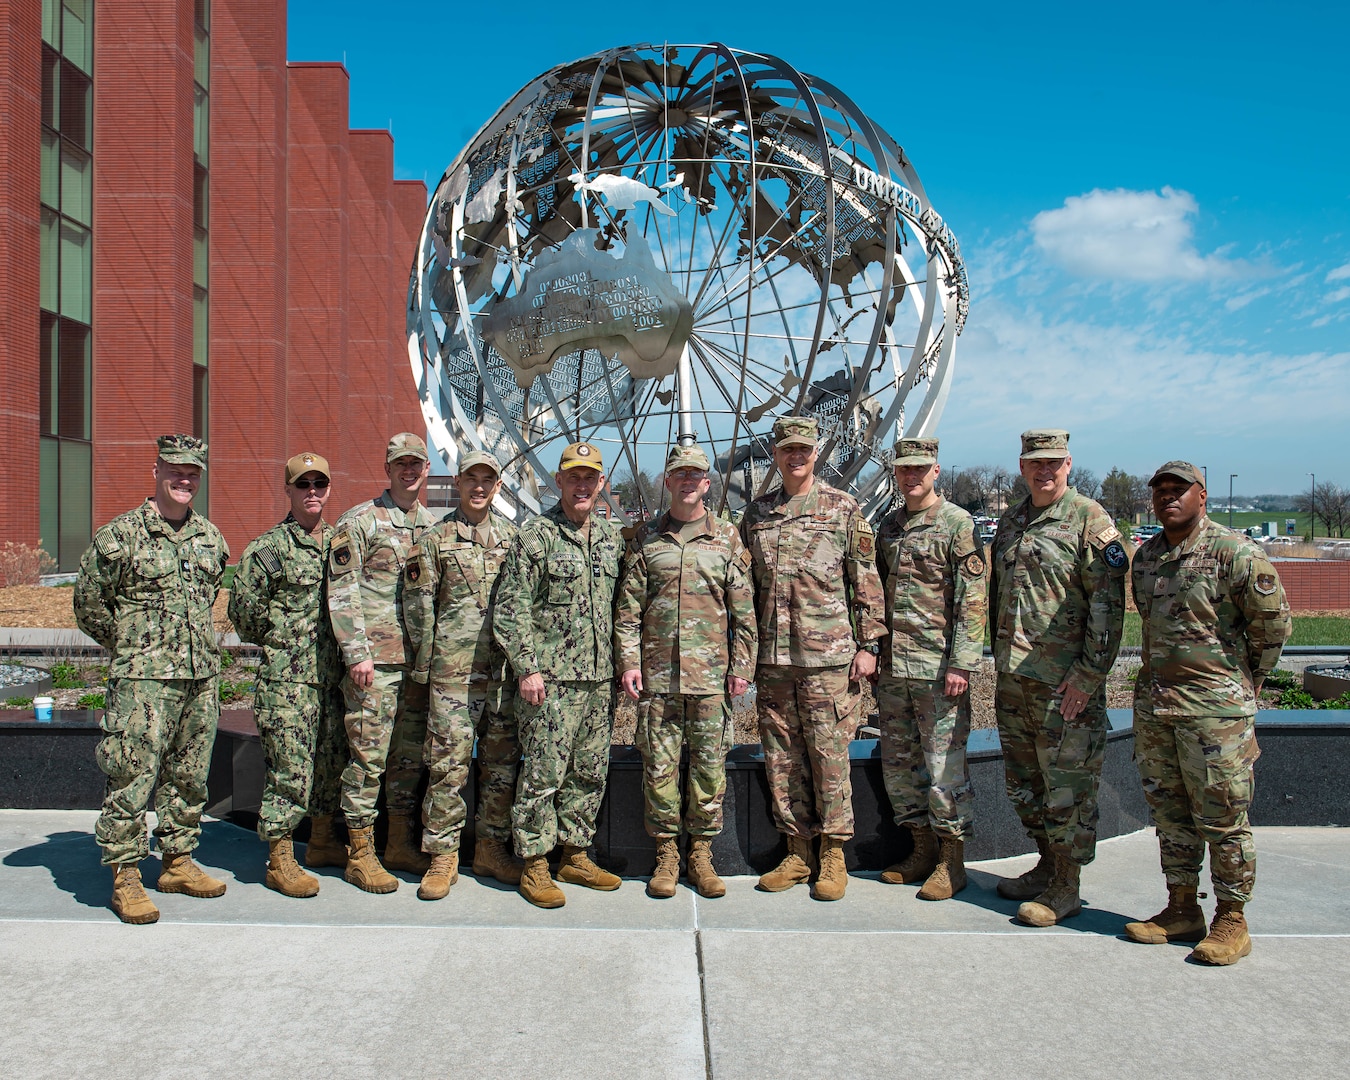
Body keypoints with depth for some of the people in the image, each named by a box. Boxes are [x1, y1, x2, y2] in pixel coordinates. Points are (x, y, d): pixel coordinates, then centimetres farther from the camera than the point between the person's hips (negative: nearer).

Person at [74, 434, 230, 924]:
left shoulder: (210, 536, 11)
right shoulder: (121, 535, -6)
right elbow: (89, 604, 0)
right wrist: (132, 646, 5)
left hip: (202, 676, 6)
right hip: (142, 681, -5)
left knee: (189, 776, 12)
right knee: (132, 777, -4)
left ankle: (178, 863, 25)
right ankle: (126, 878, 7)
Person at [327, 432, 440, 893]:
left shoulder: (434, 525, 14)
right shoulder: (359, 521, -3)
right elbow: (341, 593, -7)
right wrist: (356, 653, -14)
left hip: (420, 660, 6)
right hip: (375, 660, -6)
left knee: (411, 755, 12)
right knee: (369, 755, -2)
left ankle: (401, 844, 24)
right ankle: (360, 854, 9)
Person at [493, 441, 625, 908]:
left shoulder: (611, 535, 12)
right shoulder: (535, 535, -6)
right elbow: (511, 607, -8)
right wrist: (527, 668, -13)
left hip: (599, 677, 6)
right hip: (550, 679, -6)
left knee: (590, 773, 12)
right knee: (543, 775, -1)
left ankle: (575, 855, 25)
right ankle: (534, 866, 11)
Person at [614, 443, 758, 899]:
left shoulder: (727, 537, 6)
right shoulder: (645, 539, 8)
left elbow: (744, 608, 5)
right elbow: (628, 608, 6)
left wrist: (742, 665, 0)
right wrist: (628, 662, -2)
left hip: (711, 673, 0)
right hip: (657, 673, 1)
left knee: (710, 765, 5)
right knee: (659, 765, 4)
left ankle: (702, 853, 18)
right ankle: (666, 853, 18)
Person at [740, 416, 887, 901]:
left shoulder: (843, 509, 2)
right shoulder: (756, 514, 12)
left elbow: (866, 579, 1)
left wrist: (869, 644, -5)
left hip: (829, 657, -4)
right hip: (772, 660, 4)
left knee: (829, 758, 1)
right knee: (782, 760, 8)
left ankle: (833, 857, 14)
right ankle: (797, 853, 21)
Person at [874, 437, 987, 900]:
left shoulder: (958, 524, -5)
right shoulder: (888, 526, 14)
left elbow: (972, 600, -11)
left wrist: (961, 663, -17)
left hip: (937, 667, -6)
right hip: (892, 666, 7)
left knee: (943, 763, -1)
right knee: (898, 762, 11)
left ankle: (952, 861, 12)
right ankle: (922, 849, 25)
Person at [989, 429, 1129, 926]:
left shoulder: (1090, 521, -8)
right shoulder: (1010, 520, 13)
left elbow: (1108, 605, -12)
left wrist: (1087, 676, -16)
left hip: (1065, 682, -7)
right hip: (1012, 679, 7)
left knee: (1067, 786, 1)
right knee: (1023, 782, 16)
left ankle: (1066, 887, 13)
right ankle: (1047, 866, 31)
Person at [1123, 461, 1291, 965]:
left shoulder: (1235, 553, -10)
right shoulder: (1145, 556, 10)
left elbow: (1273, 625, -3)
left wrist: (1244, 679, 6)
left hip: (1215, 707, -6)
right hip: (1152, 703, 7)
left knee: (1222, 818, 2)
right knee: (1168, 812, 13)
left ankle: (1231, 921, 15)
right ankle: (1181, 910, 25)